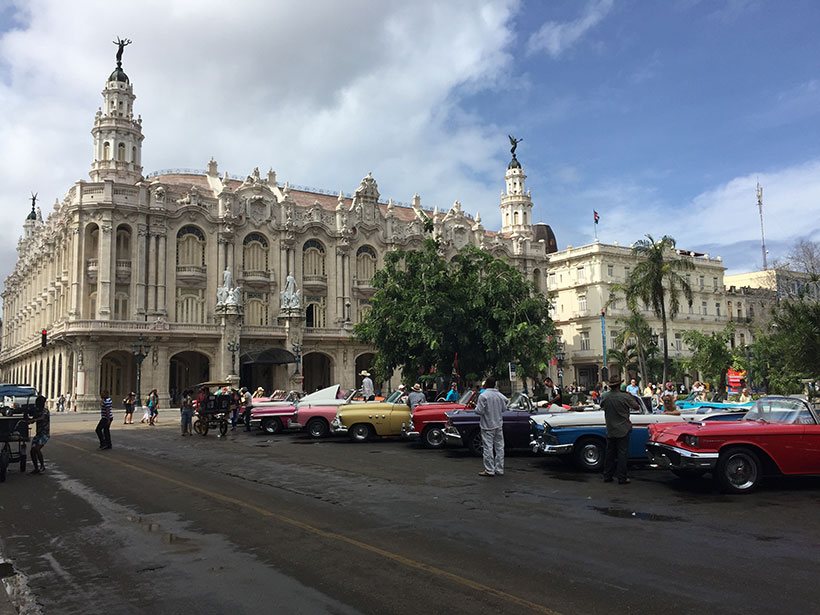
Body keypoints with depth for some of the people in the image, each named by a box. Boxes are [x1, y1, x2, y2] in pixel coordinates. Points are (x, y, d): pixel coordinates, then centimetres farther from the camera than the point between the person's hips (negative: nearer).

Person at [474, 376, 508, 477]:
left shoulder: (483, 396, -15)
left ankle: (489, 470, 0)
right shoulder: (500, 395, 3)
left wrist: (476, 406, 2)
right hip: (499, 425, 6)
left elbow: (479, 411, -18)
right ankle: (499, 469, 15)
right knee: (499, 447, 10)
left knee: (488, 448, -1)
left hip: (487, 426, -6)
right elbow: (504, 408, 11)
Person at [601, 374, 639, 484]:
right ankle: (622, 478, 5)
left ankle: (607, 476, 20)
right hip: (623, 430, -4)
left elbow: (602, 406, 14)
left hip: (610, 431, 4)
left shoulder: (605, 398, -7)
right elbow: (636, 407, -3)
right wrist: (631, 396, 10)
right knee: (622, 454, 3)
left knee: (610, 453, 14)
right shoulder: (625, 397, -16)